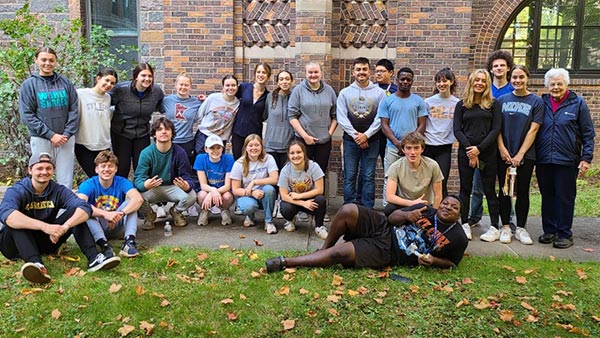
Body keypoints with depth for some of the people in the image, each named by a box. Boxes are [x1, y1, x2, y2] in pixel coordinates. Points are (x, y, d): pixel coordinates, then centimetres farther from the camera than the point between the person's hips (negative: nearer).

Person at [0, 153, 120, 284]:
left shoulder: (59, 191, -3)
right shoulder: (17, 191, -13)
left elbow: (85, 207, -20)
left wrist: (65, 226, -39)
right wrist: (44, 226, -47)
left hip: (47, 241, 3)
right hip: (16, 244, -3)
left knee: (75, 212, -14)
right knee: (16, 221, -31)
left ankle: (93, 258, -31)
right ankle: (36, 263, -52)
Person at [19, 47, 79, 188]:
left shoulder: (65, 83, 7)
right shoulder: (29, 84, 2)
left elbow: (74, 110, 4)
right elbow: (26, 115, -4)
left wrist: (67, 134, -8)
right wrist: (50, 135, -12)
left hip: (66, 139, 2)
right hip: (40, 139, -1)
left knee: (66, 182, 5)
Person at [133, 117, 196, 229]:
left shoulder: (179, 152, -11)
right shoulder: (146, 153, -13)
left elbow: (188, 177, -12)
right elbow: (138, 179, -18)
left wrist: (186, 186, -38)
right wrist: (145, 185, -44)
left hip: (172, 188, 1)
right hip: (151, 189, 0)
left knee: (191, 196, -29)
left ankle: (176, 211, 10)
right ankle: (149, 214, 7)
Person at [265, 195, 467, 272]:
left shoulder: (458, 238, 3)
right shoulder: (426, 211, 10)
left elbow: (452, 263, 9)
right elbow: (393, 217, 11)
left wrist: (432, 261, -12)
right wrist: (407, 215, -12)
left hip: (386, 252, -4)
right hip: (382, 229, 4)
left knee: (338, 254, -23)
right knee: (348, 210, -26)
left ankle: (284, 262, -13)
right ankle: (324, 248, -2)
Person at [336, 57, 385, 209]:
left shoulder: (379, 93, 3)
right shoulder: (345, 93, 5)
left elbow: (380, 118, -4)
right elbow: (341, 117, -2)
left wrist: (366, 135, -13)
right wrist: (355, 135, -10)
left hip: (371, 141, -1)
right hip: (350, 140, 1)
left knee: (369, 177, 3)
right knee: (349, 177, 3)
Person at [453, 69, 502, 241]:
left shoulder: (493, 104, 5)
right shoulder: (462, 105, 8)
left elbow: (496, 129, -3)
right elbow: (457, 130, 0)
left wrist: (479, 148, -12)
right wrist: (470, 150, -11)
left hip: (487, 152, -1)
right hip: (465, 152, 1)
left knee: (489, 189, 3)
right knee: (465, 189, 5)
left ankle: (494, 226, 10)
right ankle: (465, 225, 12)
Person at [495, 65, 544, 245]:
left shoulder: (536, 101, -1)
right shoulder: (502, 100, 5)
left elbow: (533, 130, -5)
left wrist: (520, 154, -10)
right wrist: (502, 149, -9)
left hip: (525, 155, -1)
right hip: (504, 154, 1)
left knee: (522, 191, 5)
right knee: (504, 191, 6)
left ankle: (521, 228, 16)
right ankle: (505, 227, 16)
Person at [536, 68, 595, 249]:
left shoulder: (578, 103, 0)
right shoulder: (542, 103, 7)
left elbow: (588, 134, 0)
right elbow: (533, 130, 11)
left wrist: (586, 158, -7)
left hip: (567, 161, -3)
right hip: (543, 160, 3)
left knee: (565, 198, 3)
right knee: (547, 197, 11)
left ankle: (565, 234, 13)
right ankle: (549, 231, 22)